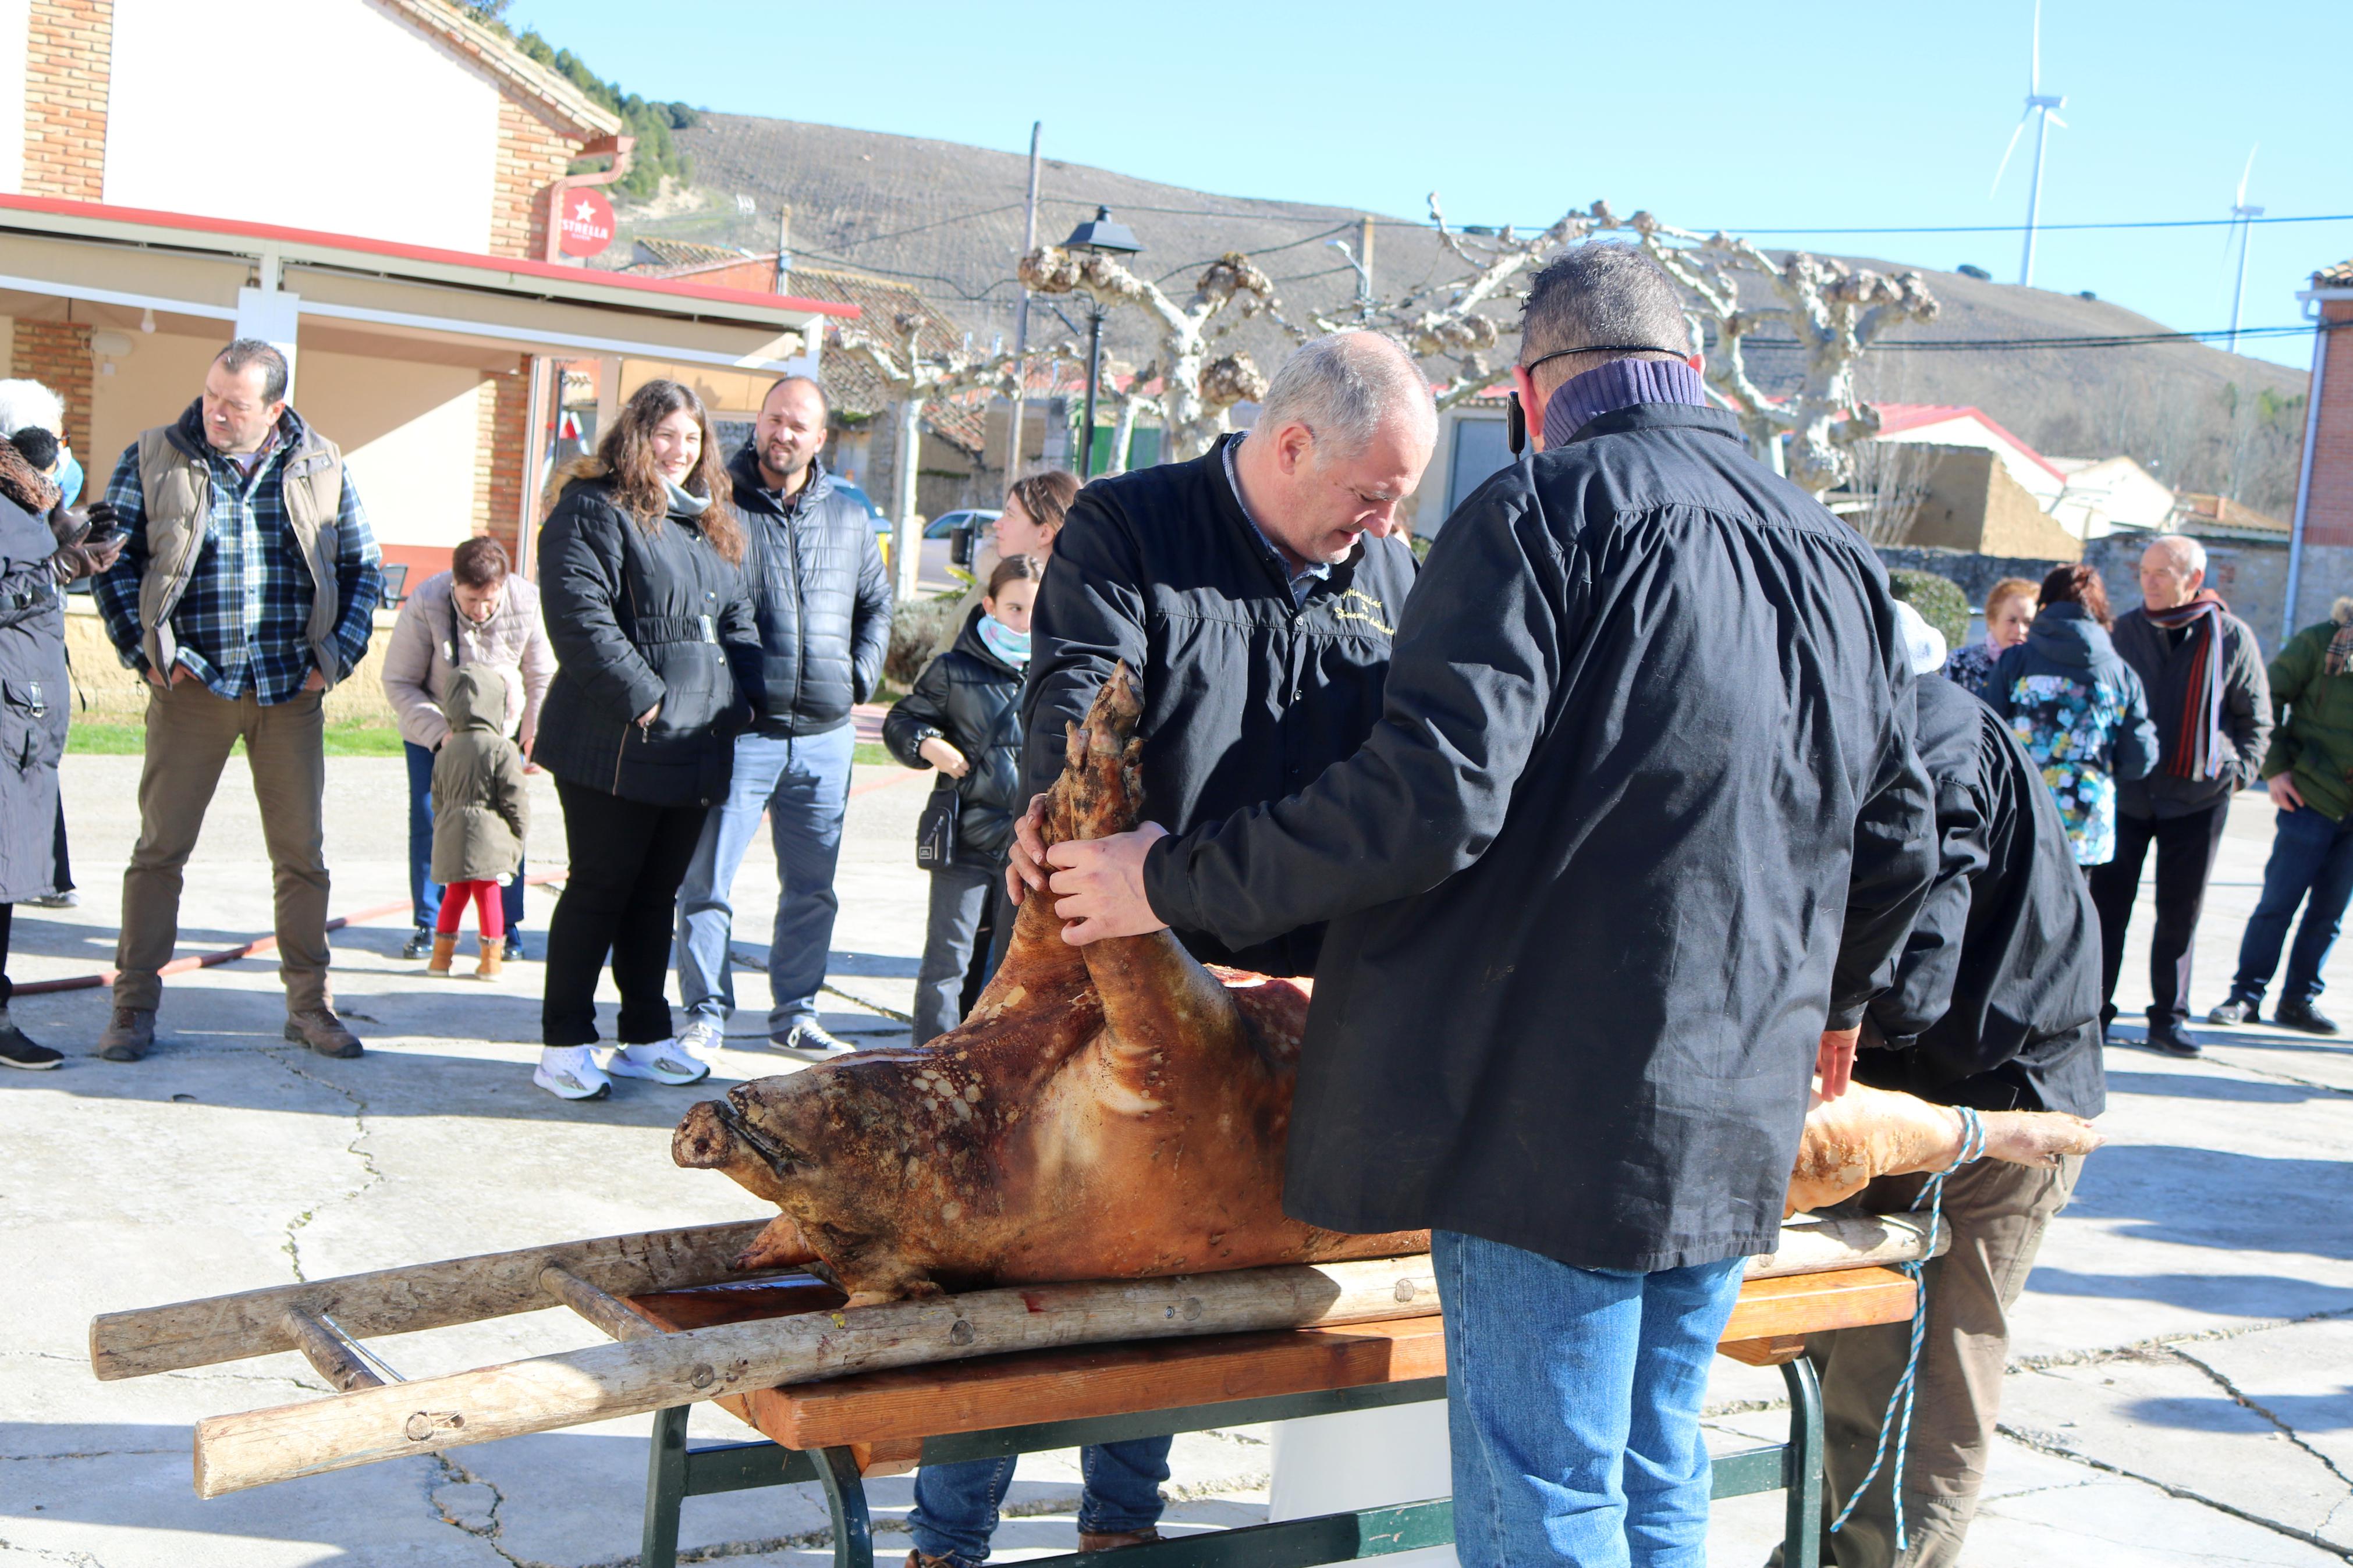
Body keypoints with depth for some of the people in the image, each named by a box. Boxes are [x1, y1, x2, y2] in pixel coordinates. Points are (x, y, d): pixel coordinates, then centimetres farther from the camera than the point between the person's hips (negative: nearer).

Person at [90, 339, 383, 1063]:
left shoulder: (321, 467, 5)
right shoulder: (151, 460, 1)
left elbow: (363, 567, 12)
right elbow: (114, 563, 3)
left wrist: (336, 656, 3)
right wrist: (148, 653, -6)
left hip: (293, 693, 2)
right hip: (191, 686, -1)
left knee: (303, 853, 6)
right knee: (160, 847, 1)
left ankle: (310, 1004, 16)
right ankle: (134, 1004, 10)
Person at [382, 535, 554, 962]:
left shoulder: (527, 603, -21)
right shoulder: (424, 603, -25)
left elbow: (542, 678, -2)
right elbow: (399, 682, -15)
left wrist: (535, 734, -8)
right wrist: (441, 734, -25)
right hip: (431, 731, -1)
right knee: (427, 823, -5)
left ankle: (507, 929, 7)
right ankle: (427, 926, 8)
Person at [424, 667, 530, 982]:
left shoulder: (446, 751, 10)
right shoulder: (502, 749, -8)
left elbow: (437, 799, 18)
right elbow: (514, 798, -9)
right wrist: (521, 832, 4)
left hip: (450, 836, 5)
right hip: (488, 836, -5)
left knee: (455, 894, 15)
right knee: (489, 895, 2)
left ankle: (442, 955, 18)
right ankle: (492, 959, 7)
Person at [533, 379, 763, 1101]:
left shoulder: (711, 523, 19)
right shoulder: (594, 512, -6)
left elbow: (739, 621, 23)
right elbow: (581, 621, -16)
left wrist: (739, 700, 8)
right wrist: (645, 698, -19)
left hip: (697, 748, 7)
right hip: (615, 747, -7)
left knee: (657, 895, 13)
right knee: (600, 890, -3)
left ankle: (646, 1038, 21)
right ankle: (563, 1043, 6)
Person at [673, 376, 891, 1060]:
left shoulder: (848, 517, 12)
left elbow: (876, 604, 23)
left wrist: (859, 678, 10)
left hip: (825, 738, 4)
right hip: (739, 731, -4)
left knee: (812, 888, 11)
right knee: (708, 883, -2)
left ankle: (795, 1013, 22)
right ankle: (705, 1015, 8)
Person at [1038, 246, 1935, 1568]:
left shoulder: (1545, 513, -10)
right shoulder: (1842, 559, 13)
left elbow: (1429, 802, -20)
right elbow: (1897, 841, 20)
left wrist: (1175, 883, -9)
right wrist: (1839, 997, 39)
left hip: (1557, 1110, -7)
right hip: (1740, 1117, 7)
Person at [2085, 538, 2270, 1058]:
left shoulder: (2232, 637, 0)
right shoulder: (2124, 631, 3)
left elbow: (2256, 717, 9)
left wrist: (2240, 771, -1)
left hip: (2198, 796, -1)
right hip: (2126, 792, 1)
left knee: (2180, 913, 6)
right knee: (2107, 904, -1)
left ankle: (2170, 1018, 16)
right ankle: (2094, 1010, 8)